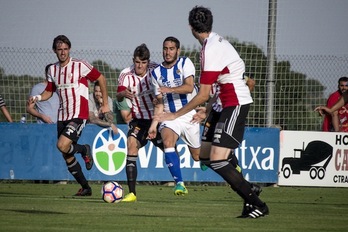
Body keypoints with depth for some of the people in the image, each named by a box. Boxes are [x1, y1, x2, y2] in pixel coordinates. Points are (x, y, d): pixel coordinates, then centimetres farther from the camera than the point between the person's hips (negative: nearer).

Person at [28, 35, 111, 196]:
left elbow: (101, 79, -1)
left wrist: (105, 104, 0)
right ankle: (85, 188, 21)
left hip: (78, 115, -6)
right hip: (62, 116, 6)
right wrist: (38, 97, -6)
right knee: (67, 157, 7)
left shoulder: (80, 66, -8)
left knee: (62, 145, -25)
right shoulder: (52, 70, 8)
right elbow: (49, 91, 17)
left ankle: (84, 150, 7)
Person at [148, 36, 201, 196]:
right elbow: (159, 103, 6)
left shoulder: (185, 63, -4)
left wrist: (170, 89, -32)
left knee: (197, 156, 5)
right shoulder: (156, 73, 4)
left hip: (189, 115, -1)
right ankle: (179, 183, -30)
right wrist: (154, 124, -2)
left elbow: (189, 87, -18)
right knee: (167, 141, -29)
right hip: (169, 116, 1)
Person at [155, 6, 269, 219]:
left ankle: (258, 205, -15)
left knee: (217, 160, -18)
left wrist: (175, 115, -8)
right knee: (206, 156, 10)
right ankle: (250, 195, 14)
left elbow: (203, 95, -17)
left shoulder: (210, 50, -19)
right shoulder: (217, 41, 11)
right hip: (233, 104, 10)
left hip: (235, 106, -10)